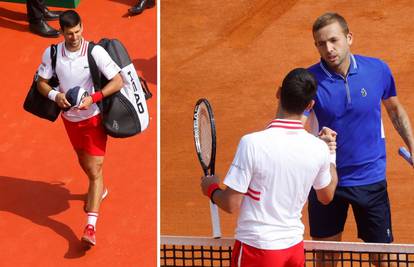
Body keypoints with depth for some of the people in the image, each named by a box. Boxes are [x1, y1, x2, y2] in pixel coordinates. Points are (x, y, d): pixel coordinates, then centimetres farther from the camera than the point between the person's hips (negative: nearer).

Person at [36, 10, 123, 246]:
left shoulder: (96, 52, -19)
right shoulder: (52, 53, -9)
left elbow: (118, 81, -18)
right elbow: (41, 82, 2)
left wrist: (93, 98, -29)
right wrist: (55, 95, -19)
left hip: (94, 118, -5)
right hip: (70, 118, 5)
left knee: (95, 170, -11)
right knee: (85, 162, 26)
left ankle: (91, 226, -14)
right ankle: (100, 191, 57)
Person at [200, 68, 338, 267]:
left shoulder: (252, 143, -20)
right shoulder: (319, 148, -6)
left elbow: (231, 204, -15)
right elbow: (327, 196, 13)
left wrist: (211, 189, 6)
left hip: (257, 249, -4)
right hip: (295, 245, 5)